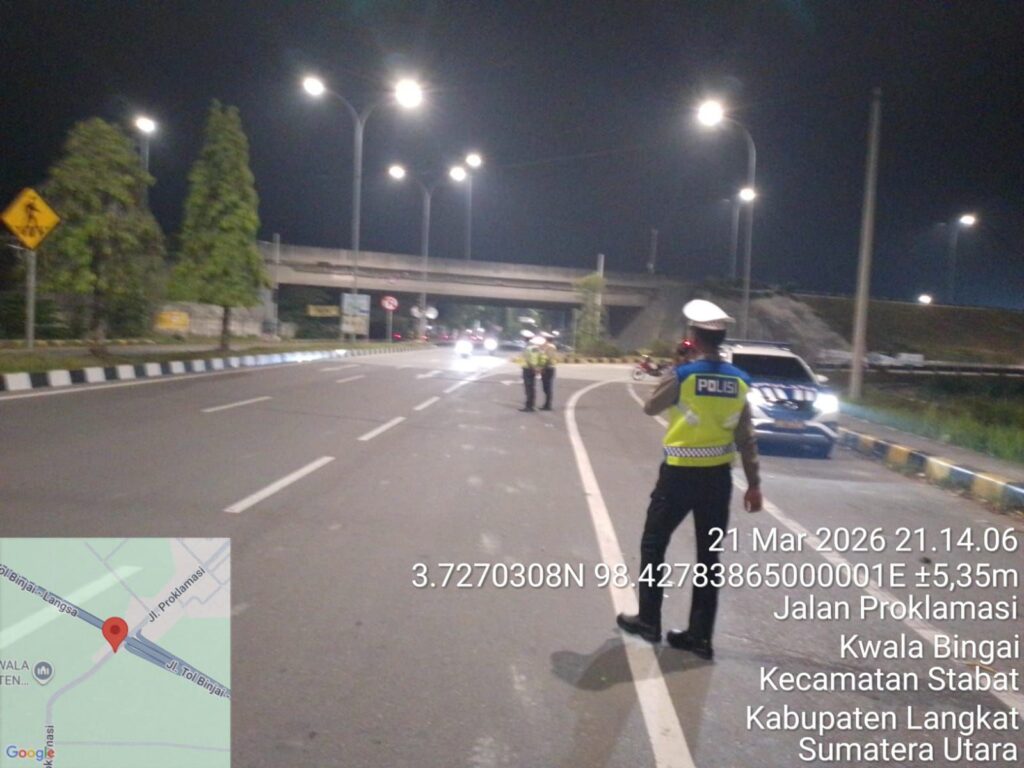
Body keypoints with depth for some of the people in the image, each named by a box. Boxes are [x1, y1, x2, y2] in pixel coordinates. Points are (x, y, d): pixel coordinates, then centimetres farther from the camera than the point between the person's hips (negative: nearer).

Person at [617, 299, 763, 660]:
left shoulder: (681, 375, -13)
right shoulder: (739, 381, 0)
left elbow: (650, 408, 3)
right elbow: (746, 439, 1)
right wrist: (754, 484, 6)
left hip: (679, 474, -4)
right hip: (718, 477, 4)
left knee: (653, 545, 13)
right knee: (708, 555, 11)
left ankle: (648, 621, 21)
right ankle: (700, 636, 17)